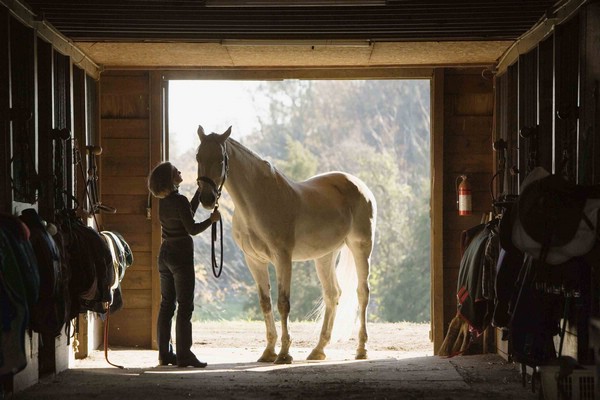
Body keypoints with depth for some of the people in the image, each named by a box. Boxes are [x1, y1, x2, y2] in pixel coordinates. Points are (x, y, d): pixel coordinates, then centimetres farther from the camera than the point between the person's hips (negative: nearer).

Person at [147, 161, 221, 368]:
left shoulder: (164, 201, 8)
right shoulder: (179, 200, -16)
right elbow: (192, 229, -16)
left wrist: (200, 192, 21)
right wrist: (211, 219, -2)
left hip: (165, 255, 8)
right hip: (181, 255, -8)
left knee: (166, 304, 11)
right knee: (185, 306, -3)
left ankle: (164, 353, 14)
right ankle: (183, 355, -3)